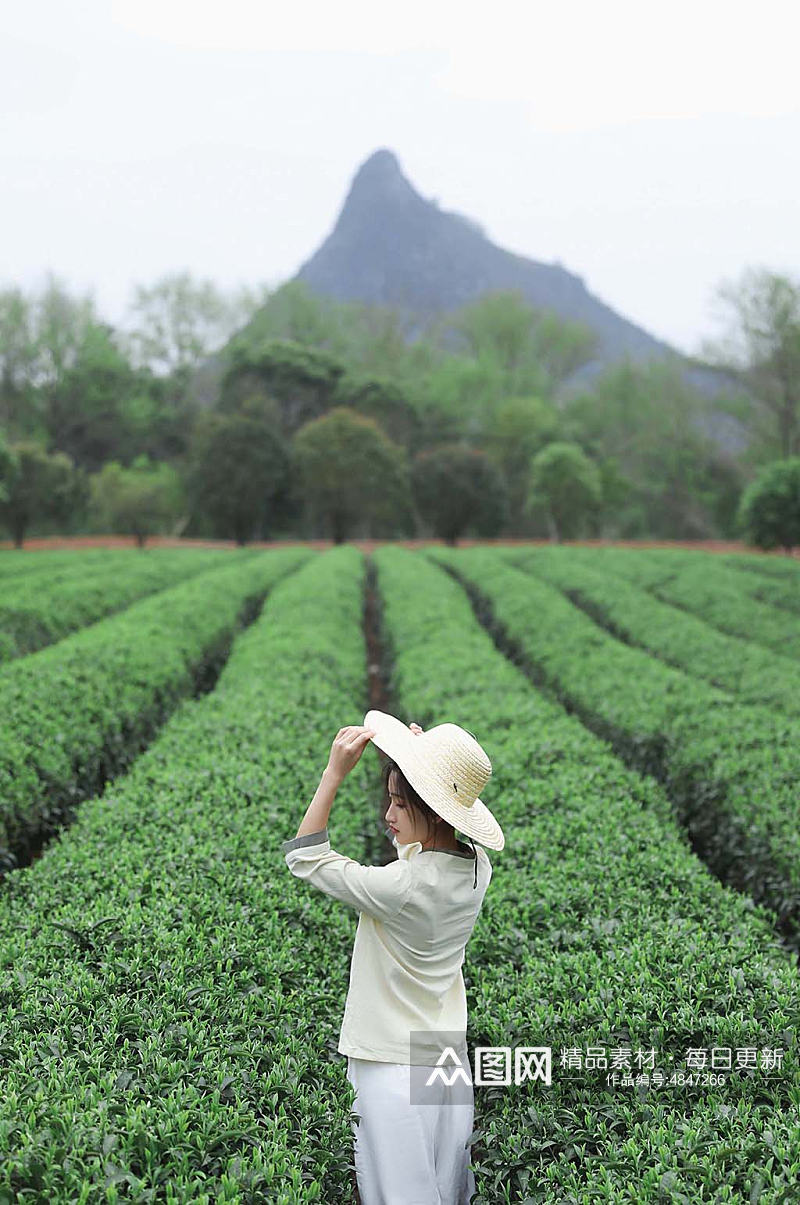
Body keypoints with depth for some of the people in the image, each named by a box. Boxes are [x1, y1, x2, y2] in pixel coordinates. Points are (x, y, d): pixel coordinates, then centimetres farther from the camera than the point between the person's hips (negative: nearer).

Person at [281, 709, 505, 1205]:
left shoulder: (400, 888, -27)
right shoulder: (477, 867, -6)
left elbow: (304, 856, -12)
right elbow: (413, 842, 17)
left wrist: (335, 772, -14)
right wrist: (423, 757, 6)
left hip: (394, 1072, -7)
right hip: (451, 1058, 7)